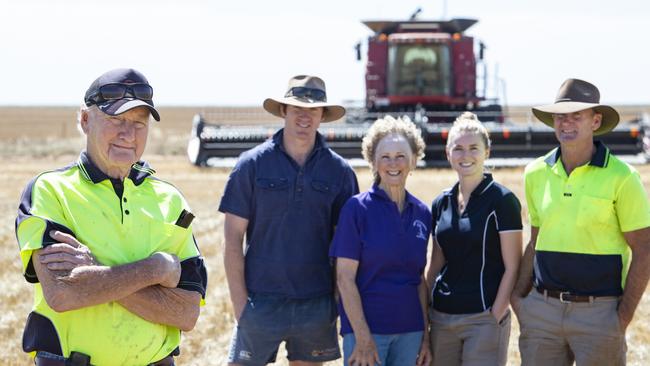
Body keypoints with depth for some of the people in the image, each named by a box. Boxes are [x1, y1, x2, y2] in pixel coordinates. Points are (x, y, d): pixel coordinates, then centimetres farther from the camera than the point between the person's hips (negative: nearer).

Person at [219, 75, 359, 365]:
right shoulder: (253, 164, -1)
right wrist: (240, 303, -6)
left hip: (317, 305, 2)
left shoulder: (339, 171, 3)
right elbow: (233, 238, -1)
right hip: (261, 302, -1)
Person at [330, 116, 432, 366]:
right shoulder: (358, 208, -6)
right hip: (365, 328, -5)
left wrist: (425, 335, 10)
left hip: (410, 331, 5)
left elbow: (420, 279, 13)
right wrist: (363, 337, -14)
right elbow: (345, 278, -9)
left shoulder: (421, 213, 8)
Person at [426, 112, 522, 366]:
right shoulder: (441, 203, 10)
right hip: (442, 317, 5)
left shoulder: (501, 200, -6)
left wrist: (495, 317, -12)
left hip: (483, 318, -5)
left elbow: (512, 268, -8)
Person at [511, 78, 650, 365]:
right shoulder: (536, 173, 7)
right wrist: (519, 295, 7)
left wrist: (624, 316, -10)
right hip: (542, 309, 4)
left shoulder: (620, 177, -6)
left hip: (599, 311, -4)